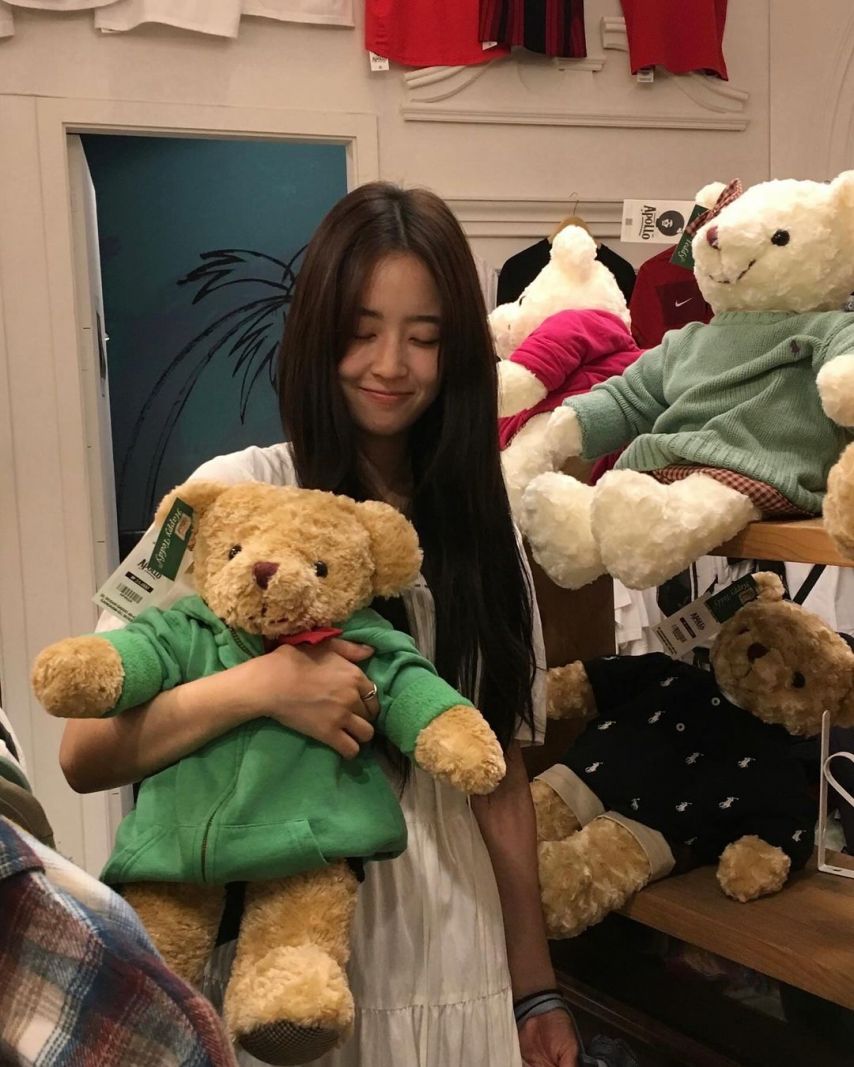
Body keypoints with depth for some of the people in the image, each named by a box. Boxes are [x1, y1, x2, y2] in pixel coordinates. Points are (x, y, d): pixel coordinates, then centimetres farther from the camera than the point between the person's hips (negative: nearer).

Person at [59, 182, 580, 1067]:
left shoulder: (480, 525, 3)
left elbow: (501, 779, 5)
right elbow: (86, 752, -15)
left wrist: (534, 990, 5)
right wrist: (257, 685, -30)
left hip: (448, 953, 4)